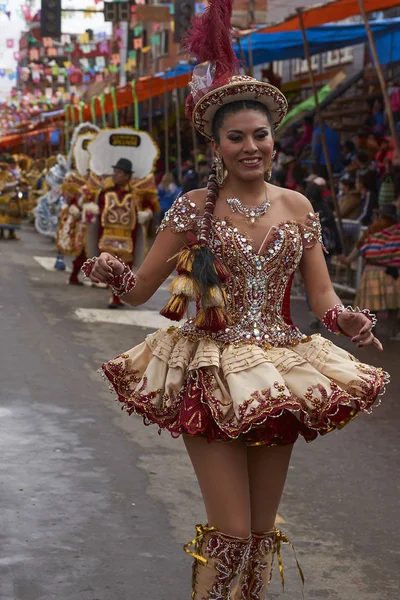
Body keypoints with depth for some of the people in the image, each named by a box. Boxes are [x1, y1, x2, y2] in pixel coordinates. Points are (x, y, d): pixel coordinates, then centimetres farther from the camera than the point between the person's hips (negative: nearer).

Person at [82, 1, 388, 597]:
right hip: (213, 379, -3)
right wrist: (109, 271, -25)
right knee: (232, 535, -8)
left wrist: (350, 320, -18)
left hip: (281, 379, 3)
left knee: (262, 532, 12)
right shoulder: (194, 208, -3)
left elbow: (323, 296, 3)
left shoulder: (296, 206, 4)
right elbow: (140, 288, -4)